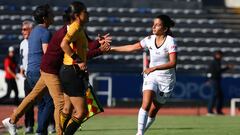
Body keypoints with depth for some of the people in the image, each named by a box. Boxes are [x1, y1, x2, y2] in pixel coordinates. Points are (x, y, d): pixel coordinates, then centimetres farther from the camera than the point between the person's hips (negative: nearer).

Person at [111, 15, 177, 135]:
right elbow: (132, 47, 11)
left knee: (153, 111, 4)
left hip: (166, 79, -3)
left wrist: (154, 68, -31)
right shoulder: (150, 39, 1)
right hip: (151, 76, 3)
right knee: (146, 104, -20)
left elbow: (173, 63, -23)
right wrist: (111, 49, 9)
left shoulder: (170, 41, -14)